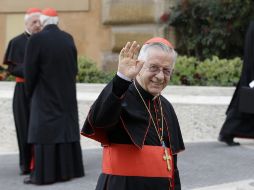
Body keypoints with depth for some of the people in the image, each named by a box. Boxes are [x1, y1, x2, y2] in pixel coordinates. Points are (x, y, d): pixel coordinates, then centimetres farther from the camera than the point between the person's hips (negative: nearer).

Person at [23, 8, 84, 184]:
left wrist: (30, 92, 4)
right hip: (67, 94, 5)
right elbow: (74, 67, 7)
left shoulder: (36, 39, -14)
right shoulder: (68, 38, 2)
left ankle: (44, 174, -3)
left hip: (45, 95, -5)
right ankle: (69, 169, 18)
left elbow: (30, 70, -11)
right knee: (66, 128, 12)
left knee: (45, 131, -3)